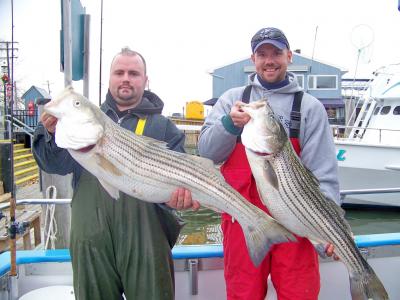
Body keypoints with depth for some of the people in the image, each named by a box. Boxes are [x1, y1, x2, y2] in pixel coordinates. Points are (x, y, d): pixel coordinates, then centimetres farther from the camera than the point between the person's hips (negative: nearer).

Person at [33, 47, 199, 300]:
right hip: (91, 237, 2)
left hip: (145, 238, -1)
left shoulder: (162, 126, 7)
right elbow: (58, 165, 0)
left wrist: (181, 188, -24)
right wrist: (52, 133, -20)